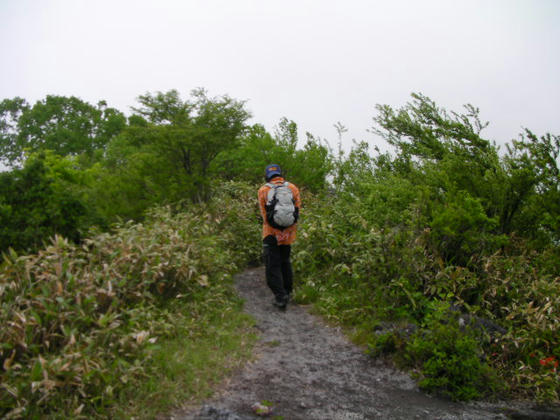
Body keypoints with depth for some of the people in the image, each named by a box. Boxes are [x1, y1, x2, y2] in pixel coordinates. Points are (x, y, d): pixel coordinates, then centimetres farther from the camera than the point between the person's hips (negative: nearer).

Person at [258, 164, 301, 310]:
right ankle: (288, 292, 27)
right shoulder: (293, 188, 4)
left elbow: (264, 214, -4)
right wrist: (292, 230, 8)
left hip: (271, 233, -3)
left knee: (272, 266, 1)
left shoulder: (263, 190, -2)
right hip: (288, 233, 3)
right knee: (285, 262, 20)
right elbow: (298, 209, 2)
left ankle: (280, 297, -8)